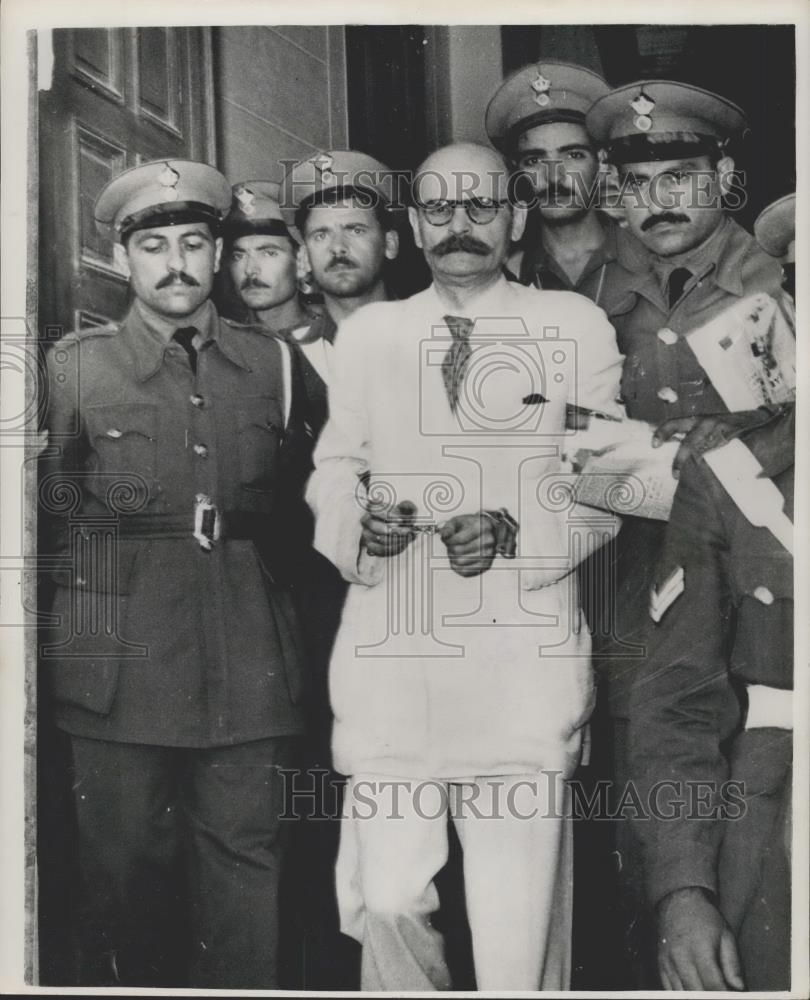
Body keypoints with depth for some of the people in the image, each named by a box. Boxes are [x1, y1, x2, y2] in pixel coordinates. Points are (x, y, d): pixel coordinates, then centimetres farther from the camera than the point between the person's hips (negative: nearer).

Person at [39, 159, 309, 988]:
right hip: (119, 674, -1)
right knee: (125, 880, 7)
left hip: (248, 673, 2)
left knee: (248, 877, 6)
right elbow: (48, 514, 6)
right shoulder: (73, 367, 3)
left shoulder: (272, 362, 9)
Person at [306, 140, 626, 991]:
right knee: (385, 901, -1)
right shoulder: (365, 334, 15)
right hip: (390, 658, 2)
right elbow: (332, 467, 17)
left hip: (522, 662, -1)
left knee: (518, 917, -1)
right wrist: (358, 517, -5)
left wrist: (514, 533, -11)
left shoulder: (576, 326, 8)